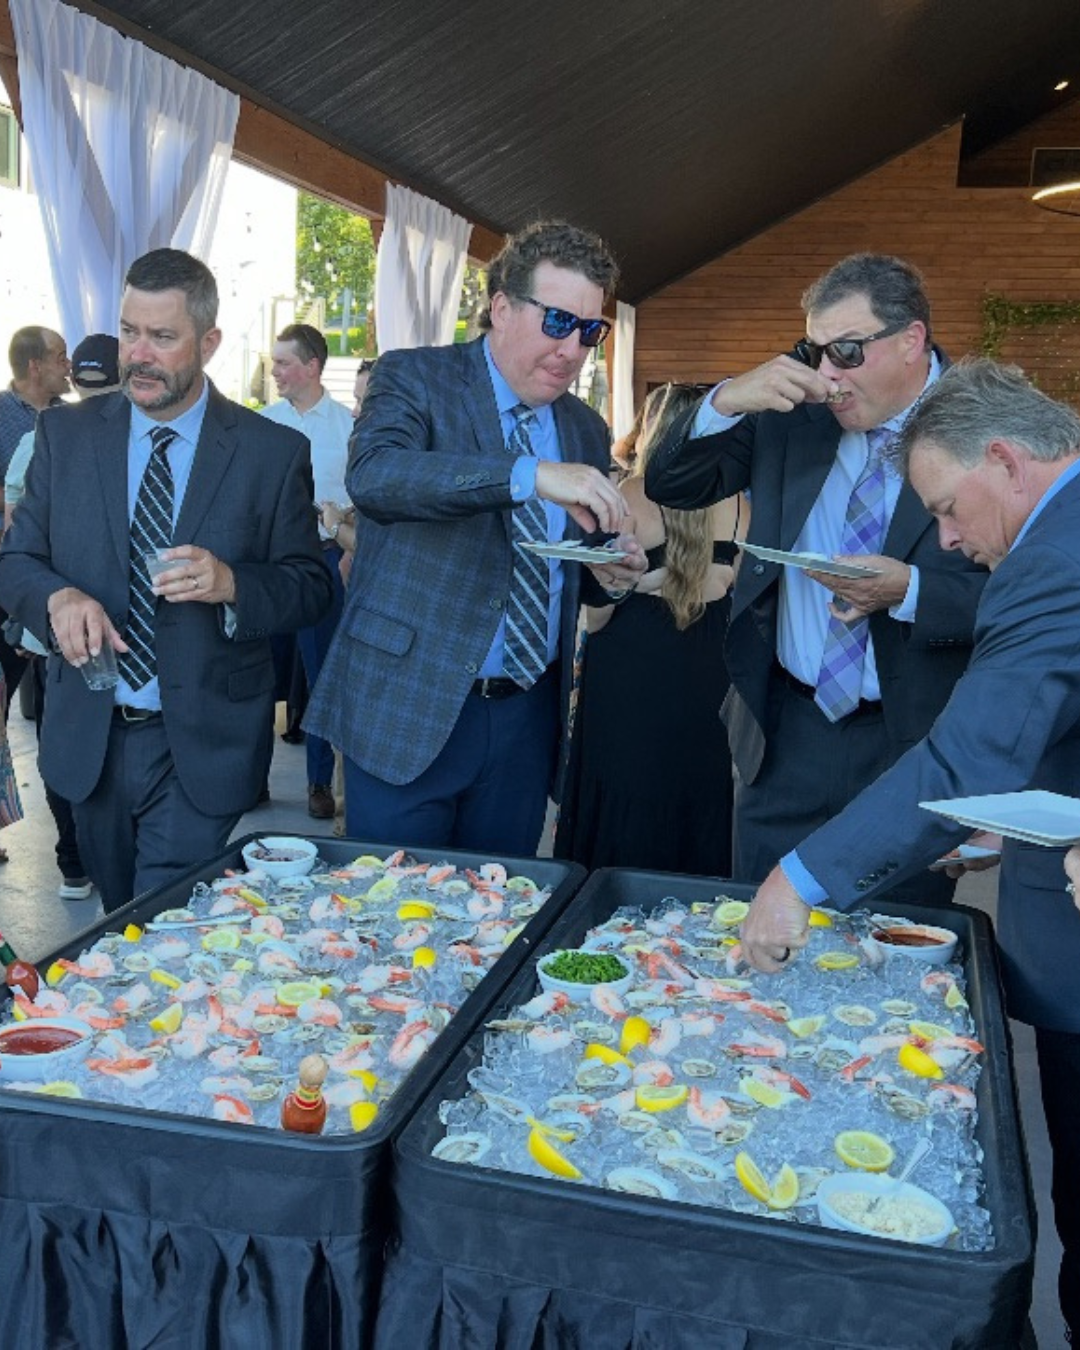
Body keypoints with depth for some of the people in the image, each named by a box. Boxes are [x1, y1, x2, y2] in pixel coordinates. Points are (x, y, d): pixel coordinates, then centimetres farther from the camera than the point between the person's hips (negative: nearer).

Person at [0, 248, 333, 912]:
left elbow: (311, 587, -3)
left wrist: (231, 583, -23)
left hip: (202, 748, -3)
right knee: (117, 932, 22)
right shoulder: (65, 433, 2)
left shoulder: (274, 451, -6)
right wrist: (58, 597, -20)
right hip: (89, 738, 4)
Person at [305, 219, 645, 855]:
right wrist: (531, 473, -36)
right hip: (408, 708, -4)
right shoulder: (414, 379, -5)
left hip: (526, 722, 5)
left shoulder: (587, 430, 11)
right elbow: (372, 475, -27)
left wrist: (608, 572, -5)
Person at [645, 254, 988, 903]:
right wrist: (726, 402, -13)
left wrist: (909, 591, -25)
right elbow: (669, 485, 4)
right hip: (788, 731, 3)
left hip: (917, 744, -2)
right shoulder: (791, 416, 1)